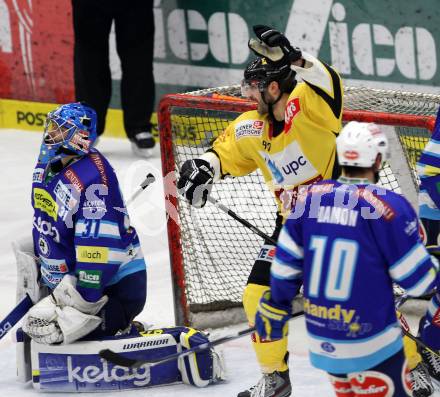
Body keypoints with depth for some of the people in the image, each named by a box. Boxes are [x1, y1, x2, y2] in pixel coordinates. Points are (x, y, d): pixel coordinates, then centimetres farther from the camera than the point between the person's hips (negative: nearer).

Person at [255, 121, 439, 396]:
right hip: (371, 347, -7)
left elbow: (285, 264, 7)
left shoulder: (311, 197, 0)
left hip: (321, 338, 7)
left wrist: (274, 307, 20)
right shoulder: (389, 206, -16)